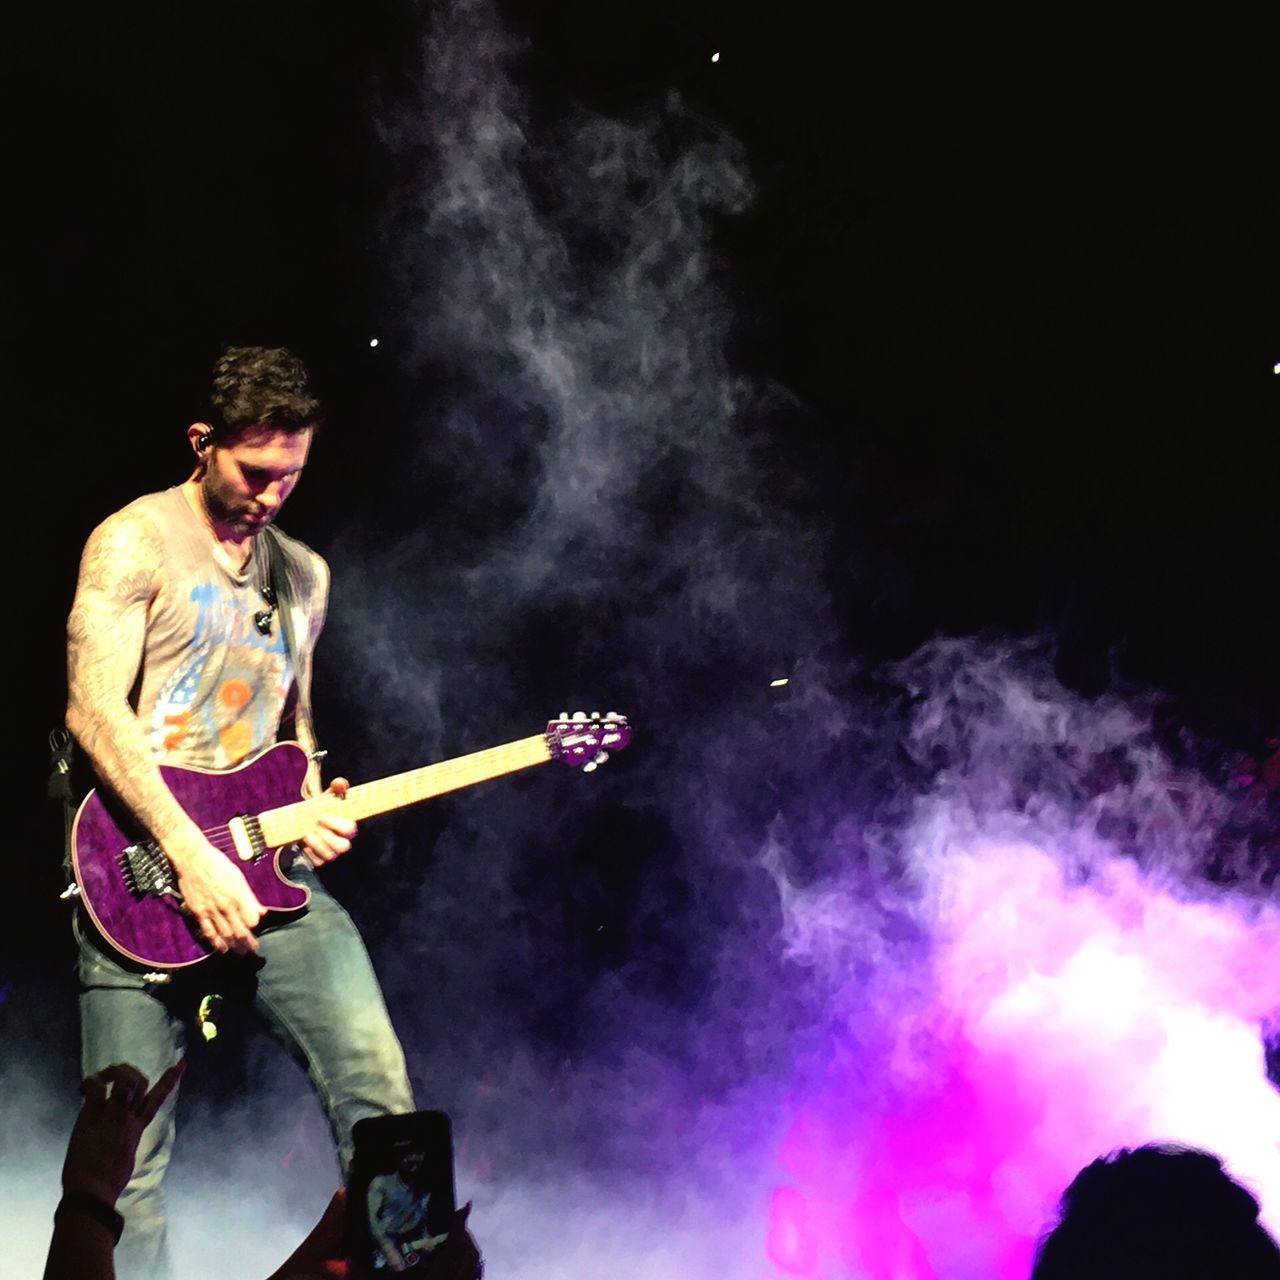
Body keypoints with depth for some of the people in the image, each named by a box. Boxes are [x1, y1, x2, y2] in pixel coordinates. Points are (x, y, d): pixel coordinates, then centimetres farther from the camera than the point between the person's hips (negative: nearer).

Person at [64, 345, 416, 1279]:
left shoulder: (305, 576, 18)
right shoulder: (134, 543, -1)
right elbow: (94, 708, -12)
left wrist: (316, 809, 6)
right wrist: (191, 854, -18)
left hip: (267, 866, 5)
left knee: (376, 1081, -11)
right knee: (129, 1154, -3)